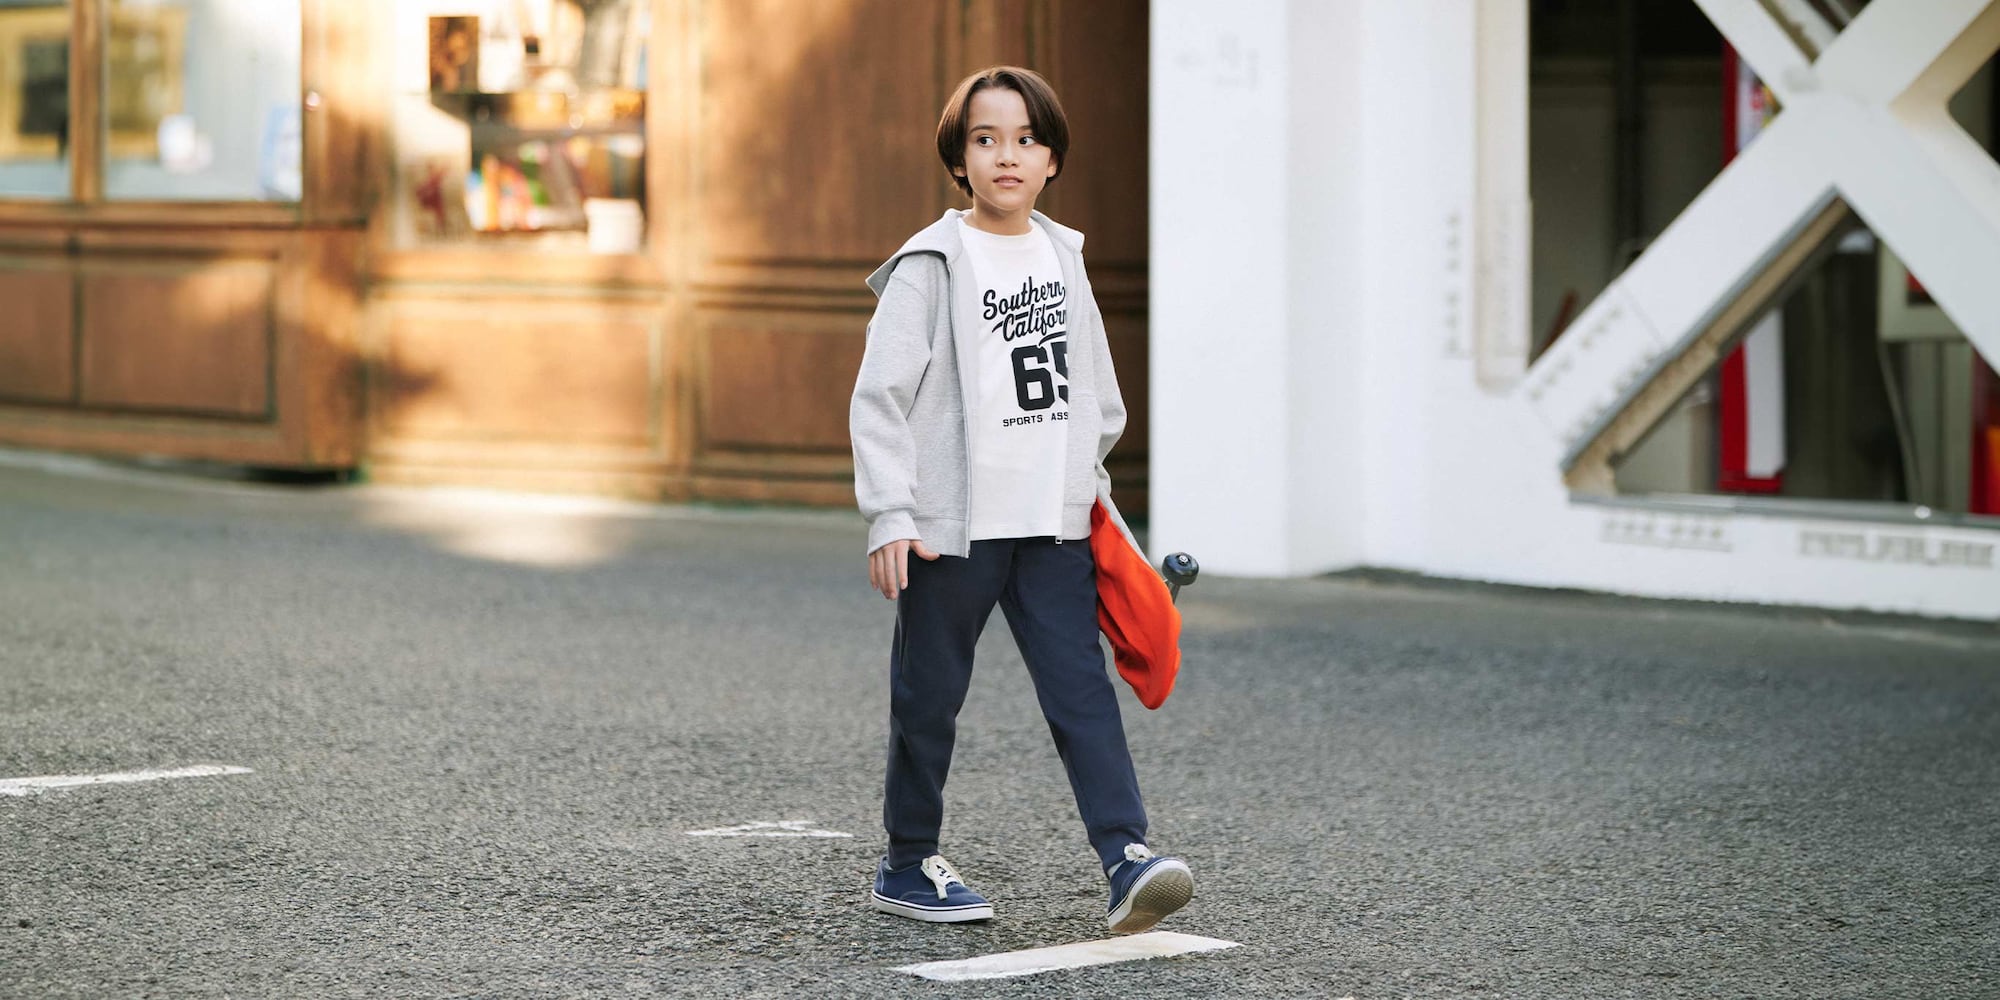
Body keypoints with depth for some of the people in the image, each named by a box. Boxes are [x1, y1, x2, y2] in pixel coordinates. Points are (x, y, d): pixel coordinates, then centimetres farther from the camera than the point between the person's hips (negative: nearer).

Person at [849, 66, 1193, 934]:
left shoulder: (1062, 257, 12)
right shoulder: (931, 266, -6)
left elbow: (1095, 392, 22)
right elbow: (880, 396, -9)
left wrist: (1091, 490, 19)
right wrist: (890, 516, -16)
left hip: (1052, 523, 4)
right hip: (953, 528, -4)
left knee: (1081, 688, -6)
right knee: (929, 698, 6)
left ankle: (1126, 861, -14)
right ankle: (908, 866, 20)